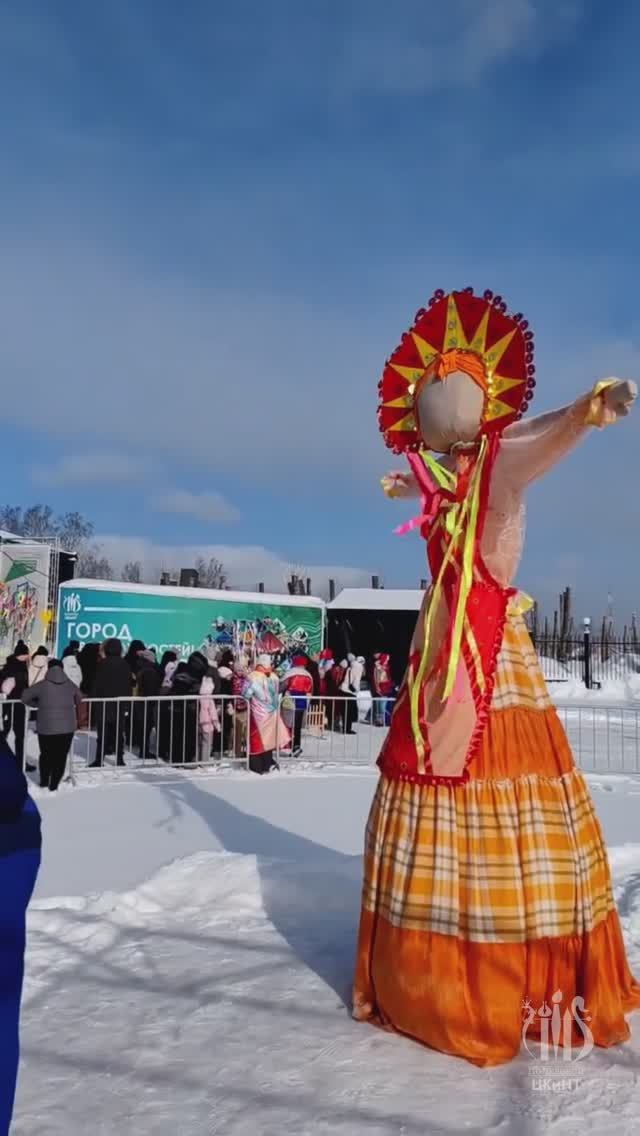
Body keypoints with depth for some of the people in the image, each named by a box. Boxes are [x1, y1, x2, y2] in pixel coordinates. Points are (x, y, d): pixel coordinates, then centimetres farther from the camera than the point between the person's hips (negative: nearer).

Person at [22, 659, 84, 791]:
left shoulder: (42, 685, -5)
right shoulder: (70, 685, 3)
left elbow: (25, 696, 1)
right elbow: (79, 700, 19)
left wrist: (38, 704, 16)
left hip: (46, 728, -1)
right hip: (67, 727, 1)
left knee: (46, 754, 17)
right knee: (61, 756, 9)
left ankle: (44, 782, 26)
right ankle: (54, 785, 10)